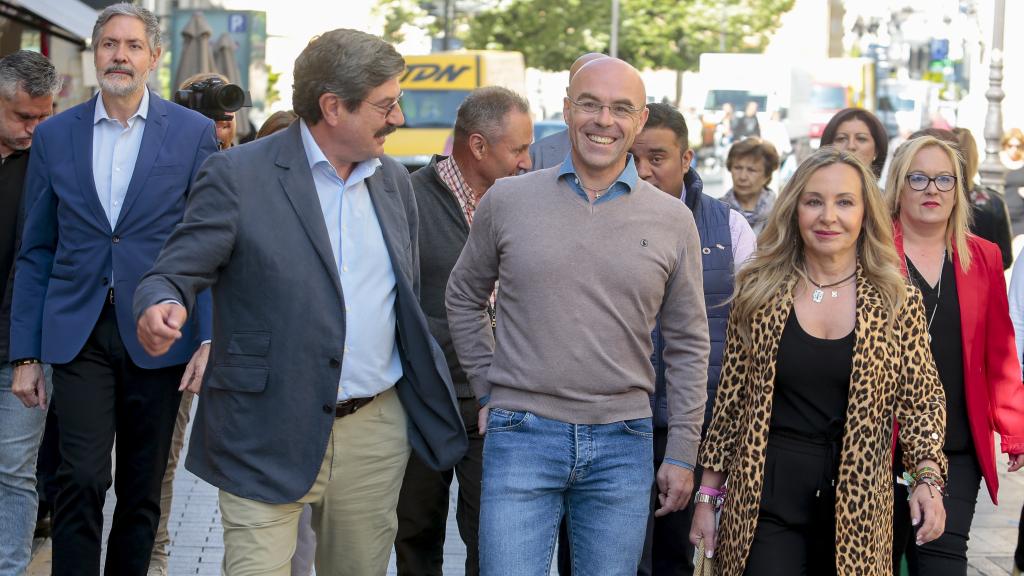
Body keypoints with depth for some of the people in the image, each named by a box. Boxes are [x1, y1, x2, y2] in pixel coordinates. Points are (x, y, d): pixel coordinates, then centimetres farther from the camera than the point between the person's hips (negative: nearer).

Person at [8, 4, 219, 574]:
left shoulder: (194, 133, 2)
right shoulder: (55, 135, 7)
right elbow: (36, 252, 9)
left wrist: (211, 338, -9)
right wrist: (27, 354, 4)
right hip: (79, 334, 0)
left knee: (142, 489, 8)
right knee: (81, 481, -9)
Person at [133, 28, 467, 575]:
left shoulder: (393, 180, 11)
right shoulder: (238, 175, -7)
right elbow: (174, 273, -8)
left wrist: (432, 403, 11)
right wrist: (161, 305, -32)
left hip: (378, 433, 5)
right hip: (267, 438, -5)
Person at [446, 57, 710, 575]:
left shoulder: (672, 220, 3)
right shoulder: (507, 200, 2)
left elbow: (687, 343, 8)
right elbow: (463, 299, 15)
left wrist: (682, 454, 6)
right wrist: (487, 391, 9)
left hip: (623, 443, 1)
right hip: (521, 437, -1)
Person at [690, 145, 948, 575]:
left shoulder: (897, 301, 1)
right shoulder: (758, 292, 1)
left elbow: (921, 399, 3)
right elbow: (730, 398, 6)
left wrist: (928, 478, -12)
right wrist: (708, 496, 5)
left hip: (858, 505, 1)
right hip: (765, 502, 0)